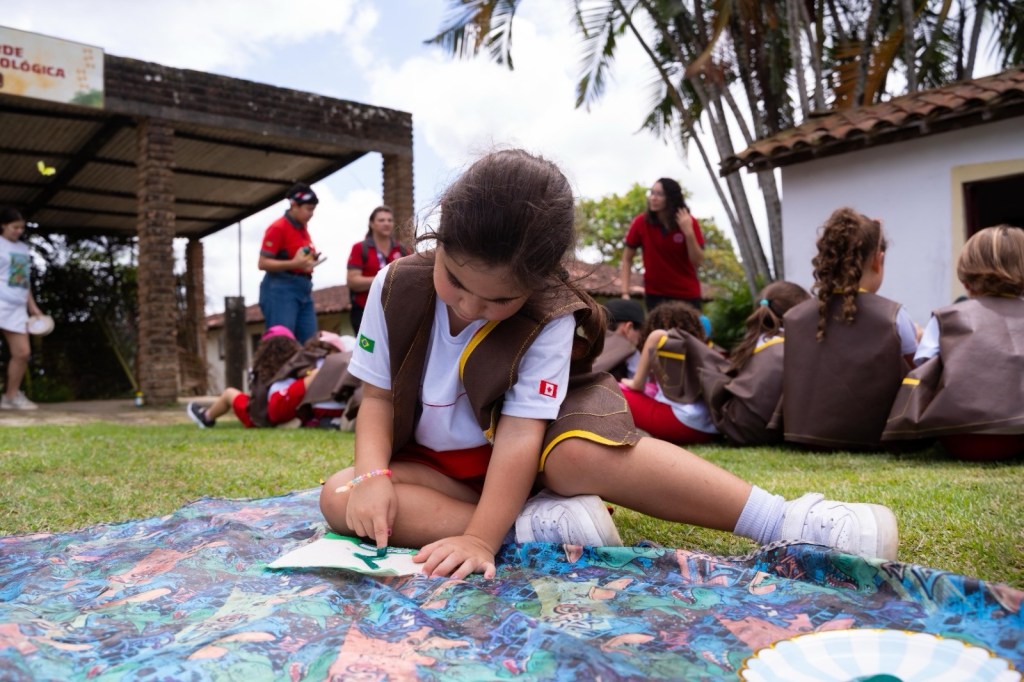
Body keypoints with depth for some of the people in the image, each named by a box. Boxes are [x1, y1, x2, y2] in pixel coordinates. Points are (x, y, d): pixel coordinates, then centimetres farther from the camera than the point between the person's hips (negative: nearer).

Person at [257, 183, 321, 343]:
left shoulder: (303, 228, 14)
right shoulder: (278, 228, -8)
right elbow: (263, 263, -12)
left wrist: (311, 260, 6)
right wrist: (293, 264, -24)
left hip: (304, 289, 8)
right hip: (281, 289, -8)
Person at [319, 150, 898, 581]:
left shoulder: (548, 317, -22)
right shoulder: (397, 287, -13)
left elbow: (521, 434, -27)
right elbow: (378, 398, -7)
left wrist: (481, 539, -36)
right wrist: (373, 475, -24)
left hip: (527, 452, -4)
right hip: (438, 469, 4)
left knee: (582, 452, -38)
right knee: (340, 496, -24)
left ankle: (786, 522, -31)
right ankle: (535, 526, -31)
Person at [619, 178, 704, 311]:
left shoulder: (689, 223, -9)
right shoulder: (641, 222, -10)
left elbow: (698, 261, -12)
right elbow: (627, 258, -4)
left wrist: (689, 232, -26)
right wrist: (625, 293, -12)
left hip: (687, 294, 1)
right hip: (655, 294, 0)